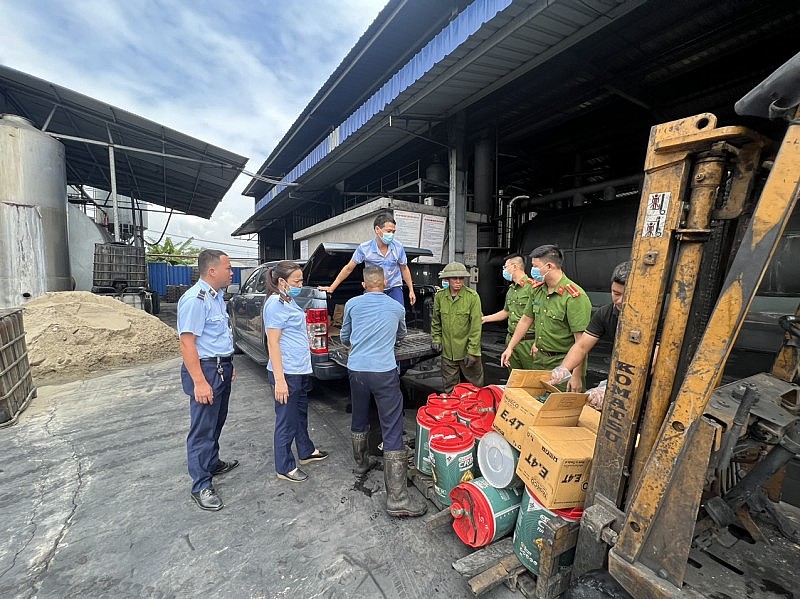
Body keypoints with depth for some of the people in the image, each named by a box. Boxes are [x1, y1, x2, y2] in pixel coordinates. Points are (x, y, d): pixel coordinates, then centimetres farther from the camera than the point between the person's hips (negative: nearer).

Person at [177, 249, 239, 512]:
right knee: (203, 429, 2)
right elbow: (187, 343, -23)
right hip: (205, 370, -9)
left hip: (222, 368, 10)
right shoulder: (195, 299, -20)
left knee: (216, 423, 22)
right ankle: (201, 486, 16)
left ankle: (212, 463, 41)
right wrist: (199, 382, -25)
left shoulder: (217, 296, 10)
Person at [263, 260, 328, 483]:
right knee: (287, 422, 6)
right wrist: (279, 380, -22)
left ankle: (306, 451, 42)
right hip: (287, 373, -10)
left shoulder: (289, 301, 11)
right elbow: (272, 343, -21)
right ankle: (285, 467, 24)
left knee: (301, 413, 23)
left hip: (300, 370, 10)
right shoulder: (276, 304, -18)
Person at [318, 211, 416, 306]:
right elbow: (348, 269, -4)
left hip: (394, 288, 1)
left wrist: (411, 290, 6)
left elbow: (404, 269, 6)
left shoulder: (398, 247, -9)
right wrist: (332, 287, -2)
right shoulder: (364, 248, -14)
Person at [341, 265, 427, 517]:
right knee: (392, 431, 0)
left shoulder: (352, 304, 5)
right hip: (384, 372, -2)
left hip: (356, 370, 3)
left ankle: (361, 462, 46)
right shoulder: (397, 307, 6)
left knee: (359, 420, 24)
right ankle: (397, 498, 2)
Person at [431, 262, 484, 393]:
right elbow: (436, 320, 14)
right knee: (450, 389, 16)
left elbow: (476, 326, -12)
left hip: (467, 350, -3)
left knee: (476, 386, 12)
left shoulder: (472, 296, -12)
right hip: (447, 351, 3)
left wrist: (472, 351, -13)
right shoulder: (439, 296, 0)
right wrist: (436, 338, 7)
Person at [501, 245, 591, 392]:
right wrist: (510, 347, 11)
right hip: (539, 358, 7)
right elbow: (526, 319, 12)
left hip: (563, 363, -7)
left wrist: (576, 376, -22)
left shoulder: (574, 296, -21)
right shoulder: (538, 290, 3)